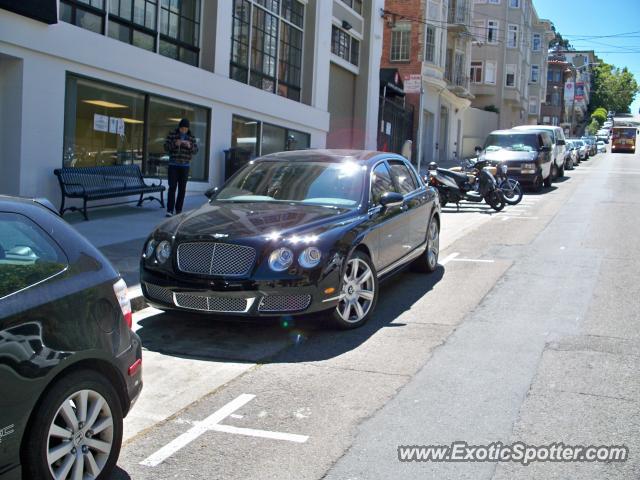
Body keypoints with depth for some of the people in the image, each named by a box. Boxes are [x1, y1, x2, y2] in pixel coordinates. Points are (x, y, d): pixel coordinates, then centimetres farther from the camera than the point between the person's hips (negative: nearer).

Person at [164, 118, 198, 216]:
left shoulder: (191, 137, 5)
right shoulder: (172, 134, 1)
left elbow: (195, 150, 0)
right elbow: (166, 147, -4)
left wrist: (189, 146, -20)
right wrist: (174, 144, -21)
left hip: (185, 165, 2)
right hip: (173, 165, -2)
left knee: (182, 188, 2)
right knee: (172, 187, -8)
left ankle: (179, 210, 8)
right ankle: (169, 210, -9)